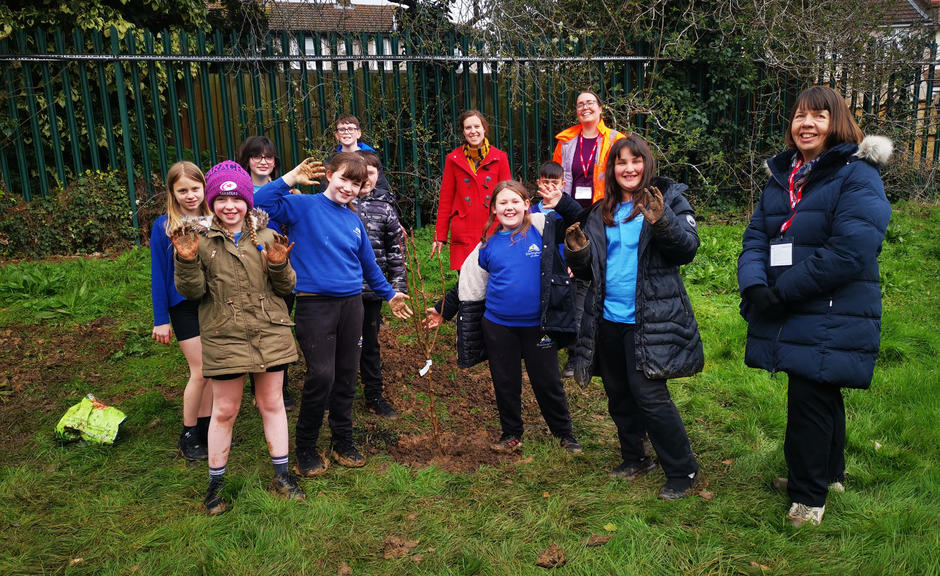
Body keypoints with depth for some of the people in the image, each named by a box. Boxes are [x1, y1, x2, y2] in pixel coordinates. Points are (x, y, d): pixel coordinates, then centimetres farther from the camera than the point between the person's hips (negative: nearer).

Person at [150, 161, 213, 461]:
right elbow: (158, 275, -3)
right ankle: (188, 436, 15)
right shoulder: (163, 227, -6)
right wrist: (161, 320, -4)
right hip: (185, 307, -3)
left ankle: (206, 427, 25)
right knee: (200, 371, -2)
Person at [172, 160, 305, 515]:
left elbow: (286, 288, 4)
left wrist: (279, 264, -15)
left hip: (269, 332, 2)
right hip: (224, 337, -2)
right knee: (224, 411, 7)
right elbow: (192, 292, -5)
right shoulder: (200, 240, -2)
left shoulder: (266, 238, 4)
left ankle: (282, 476, 26)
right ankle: (215, 483, 24)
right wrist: (187, 261, -21)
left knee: (272, 404, 12)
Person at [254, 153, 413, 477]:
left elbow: (368, 264, 25)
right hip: (314, 304, -5)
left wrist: (389, 294, 31)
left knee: (347, 375, 11)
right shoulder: (303, 206, -2)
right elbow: (261, 204, -17)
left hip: (351, 303, 6)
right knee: (321, 375, -10)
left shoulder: (354, 221, 13)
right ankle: (305, 448, 9)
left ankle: (343, 442, 27)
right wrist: (290, 179, -19)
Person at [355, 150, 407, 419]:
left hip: (374, 288, 2)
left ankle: (374, 396, 28)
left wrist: (398, 286, 5)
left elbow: (395, 249, 9)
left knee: (371, 343, 15)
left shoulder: (385, 206, 5)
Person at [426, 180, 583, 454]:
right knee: (505, 382, 13)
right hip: (498, 326, 2)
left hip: (537, 325, -2)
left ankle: (565, 433, 29)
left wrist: (562, 202, -22)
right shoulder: (488, 244, 2)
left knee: (547, 381, 9)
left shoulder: (542, 228, -5)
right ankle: (511, 434, 33)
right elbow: (469, 285, 10)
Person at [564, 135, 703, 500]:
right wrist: (577, 253, -7)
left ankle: (683, 472, 9)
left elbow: (688, 248, -15)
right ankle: (634, 458, 35)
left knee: (649, 395, -8)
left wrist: (662, 222, -31)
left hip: (649, 319, -6)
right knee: (618, 395, 16)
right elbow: (589, 270, 15)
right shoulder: (601, 213, 12)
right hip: (608, 319, 6)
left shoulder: (669, 199, -2)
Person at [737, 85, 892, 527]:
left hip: (833, 319, -7)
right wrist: (754, 285, -13)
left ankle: (808, 495, 16)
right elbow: (756, 237, 6)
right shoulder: (781, 176, 13)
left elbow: (848, 252, -22)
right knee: (820, 396, 21)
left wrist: (781, 292, -20)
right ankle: (830, 473, 40)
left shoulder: (858, 177, -11)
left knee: (808, 400, -3)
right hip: (788, 317, 7)